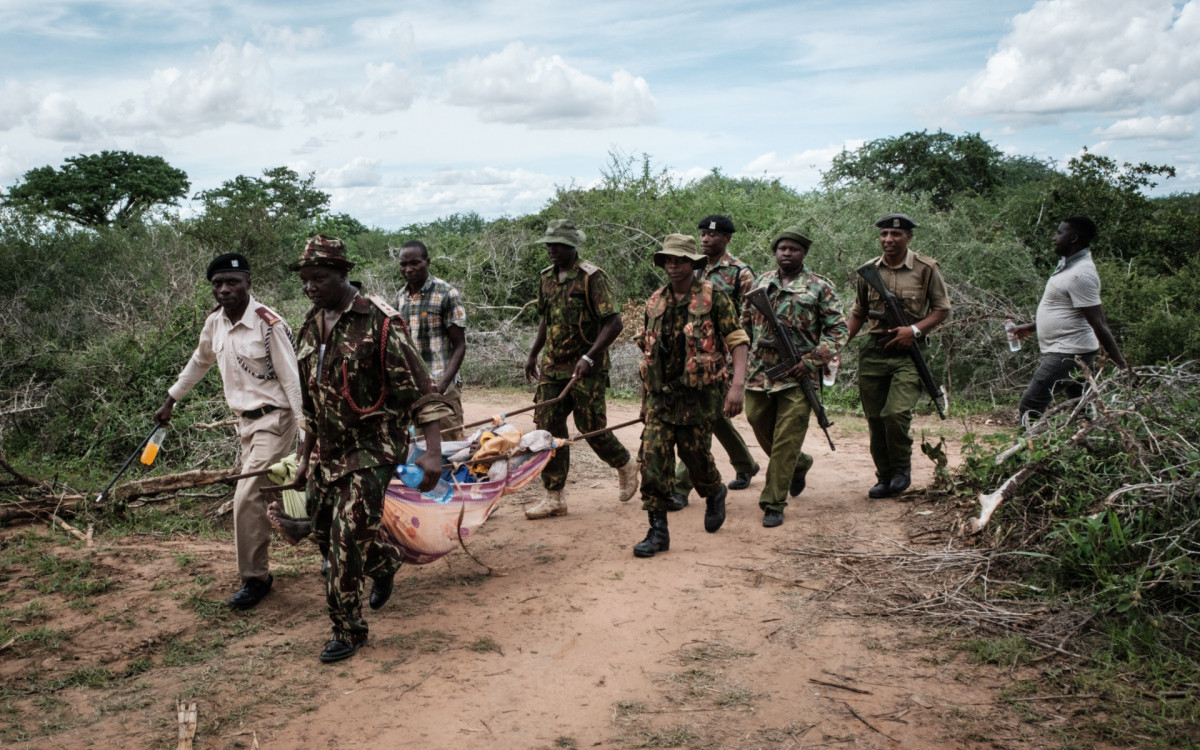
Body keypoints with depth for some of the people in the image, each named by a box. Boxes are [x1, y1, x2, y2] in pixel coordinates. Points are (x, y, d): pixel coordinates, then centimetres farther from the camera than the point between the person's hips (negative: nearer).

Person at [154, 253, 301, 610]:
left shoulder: (269, 324, -18)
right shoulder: (215, 322, 3)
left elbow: (292, 380, -18)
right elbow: (199, 362, 22)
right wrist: (170, 401, 28)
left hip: (273, 419, -7)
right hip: (245, 420, 8)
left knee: (247, 497, -12)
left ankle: (254, 578, 3)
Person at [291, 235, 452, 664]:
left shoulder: (378, 322, -15)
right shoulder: (311, 328, 8)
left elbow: (418, 390, -16)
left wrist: (433, 451, -23)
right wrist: (305, 456, 22)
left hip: (372, 450, -7)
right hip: (327, 451, 8)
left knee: (348, 536, -9)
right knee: (323, 530, 14)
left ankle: (348, 629, 9)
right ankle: (384, 563, 42)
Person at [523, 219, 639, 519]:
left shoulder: (592, 278, -13)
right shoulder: (547, 277, 9)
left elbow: (613, 323, -17)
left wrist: (589, 357, -25)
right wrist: (533, 354, 18)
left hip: (585, 369, -6)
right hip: (552, 367, 6)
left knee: (591, 427, 1)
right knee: (548, 427, 2)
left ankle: (625, 466, 31)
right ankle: (555, 497, 9)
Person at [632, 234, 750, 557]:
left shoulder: (713, 296, -5)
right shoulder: (655, 302, 10)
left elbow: (737, 341, -8)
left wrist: (737, 385, -19)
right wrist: (645, 394, 19)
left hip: (700, 394, -4)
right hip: (660, 396, 4)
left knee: (696, 454, 6)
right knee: (652, 457, -6)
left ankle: (715, 494, 40)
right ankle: (658, 531, 0)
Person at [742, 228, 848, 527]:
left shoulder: (819, 287, -1)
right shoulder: (760, 282, 12)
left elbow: (839, 329, -3)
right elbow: (745, 322, 21)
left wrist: (812, 361, -13)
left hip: (797, 379, -5)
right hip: (759, 376, 5)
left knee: (786, 443, -5)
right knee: (761, 429, 15)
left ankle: (774, 504, 3)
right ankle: (799, 464, 42)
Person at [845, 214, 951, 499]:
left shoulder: (926, 269, 0)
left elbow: (942, 309, 4)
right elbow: (858, 313, 19)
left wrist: (914, 329, -12)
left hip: (908, 353, -4)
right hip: (873, 353, 4)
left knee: (896, 413, -20)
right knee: (875, 419, 6)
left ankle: (902, 469, 5)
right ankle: (885, 477, 22)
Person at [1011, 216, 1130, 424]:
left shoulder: (1081, 274, -20)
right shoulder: (1070, 266, 12)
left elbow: (1098, 324, -23)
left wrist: (1120, 363, -21)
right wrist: (1031, 327, 30)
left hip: (1068, 354, -10)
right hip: (1064, 351, 10)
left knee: (1030, 406, -9)